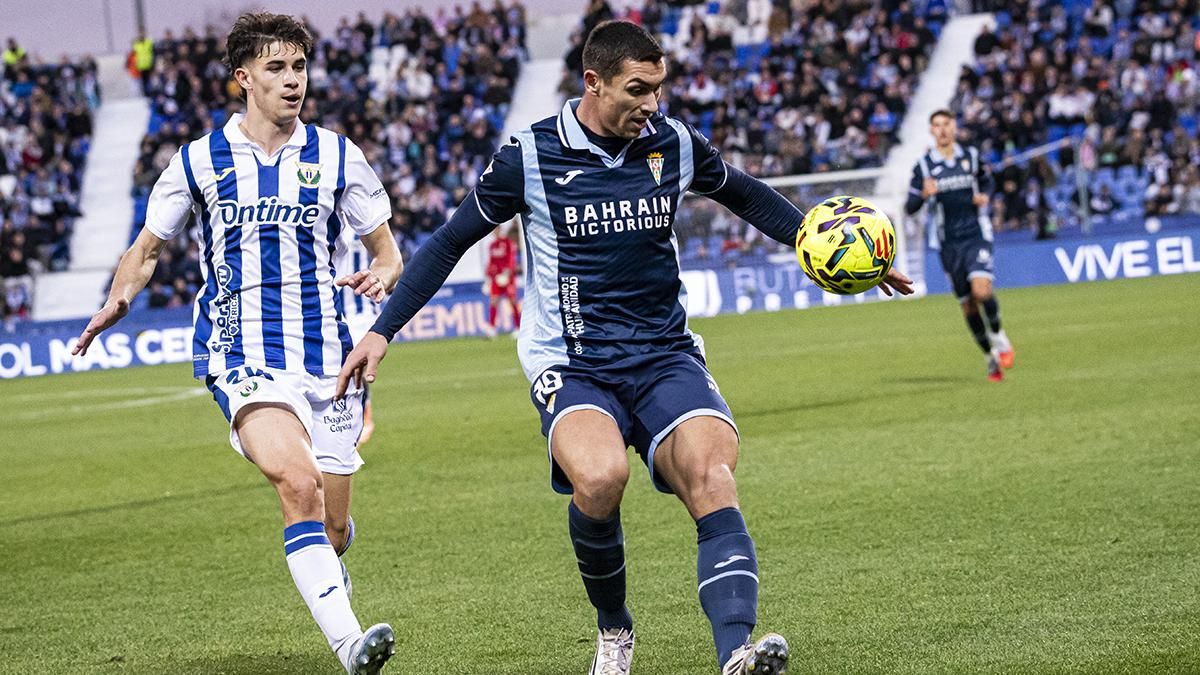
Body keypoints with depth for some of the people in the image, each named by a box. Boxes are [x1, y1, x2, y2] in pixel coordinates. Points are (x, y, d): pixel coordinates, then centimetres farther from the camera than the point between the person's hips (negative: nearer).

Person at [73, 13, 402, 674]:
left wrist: (381, 276, -10)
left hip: (326, 353, 3)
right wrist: (119, 298, -6)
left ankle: (326, 571, 45)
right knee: (298, 482, -29)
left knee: (333, 531, 7)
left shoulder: (336, 156, 7)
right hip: (242, 355, -2)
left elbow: (386, 249, 14)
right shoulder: (199, 161, 4)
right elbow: (147, 247, 15)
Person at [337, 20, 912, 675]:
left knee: (712, 479, -26)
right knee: (599, 475, -32)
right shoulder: (529, 155, -5)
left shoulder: (676, 143, 3)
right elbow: (450, 242, 6)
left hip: (666, 356, 3)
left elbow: (748, 197, 24)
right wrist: (383, 329, 2)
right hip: (571, 366, -3)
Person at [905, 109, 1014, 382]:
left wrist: (984, 195, -1)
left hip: (976, 235, -1)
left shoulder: (971, 156, 2)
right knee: (968, 305, 5)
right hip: (949, 243, 1)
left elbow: (986, 180, 22)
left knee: (981, 291, -23)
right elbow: (910, 208, -2)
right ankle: (989, 356, 23)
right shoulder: (924, 165, -1)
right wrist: (924, 195, -23)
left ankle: (997, 335, 4)